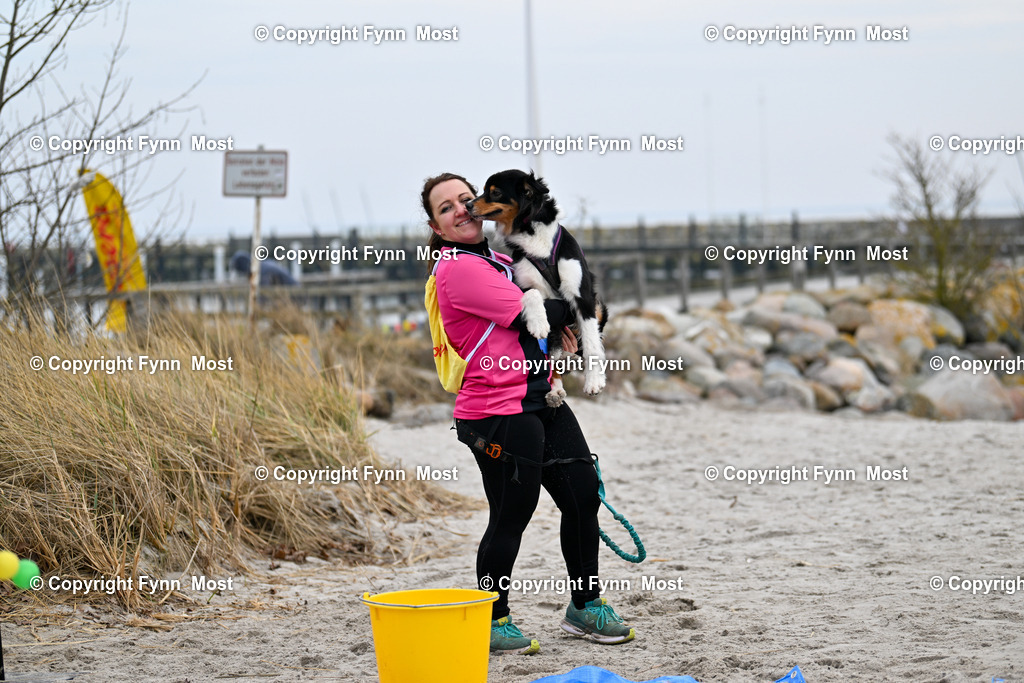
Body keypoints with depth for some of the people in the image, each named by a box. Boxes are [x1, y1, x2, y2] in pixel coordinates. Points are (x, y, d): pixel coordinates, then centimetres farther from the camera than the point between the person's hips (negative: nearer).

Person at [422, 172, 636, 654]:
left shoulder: (491, 260, 17)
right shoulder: (458, 268, -13)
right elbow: (528, 316, -17)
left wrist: (564, 324, 4)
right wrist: (573, 310, 0)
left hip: (540, 399, 9)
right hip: (498, 411, -9)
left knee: (583, 496, 11)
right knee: (512, 516, -3)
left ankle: (584, 608, 25)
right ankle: (492, 620, 13)